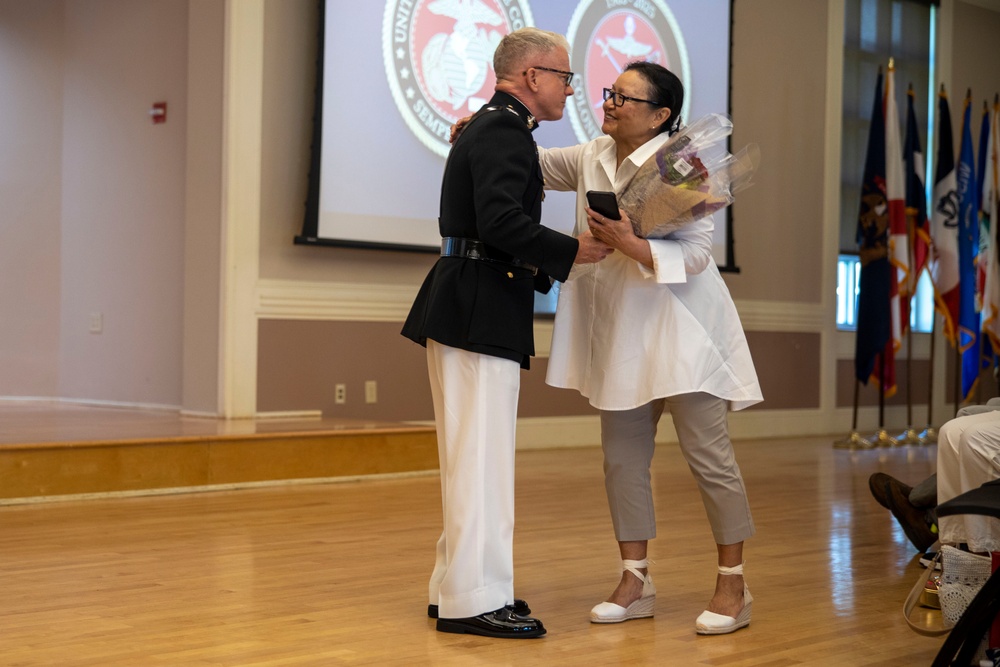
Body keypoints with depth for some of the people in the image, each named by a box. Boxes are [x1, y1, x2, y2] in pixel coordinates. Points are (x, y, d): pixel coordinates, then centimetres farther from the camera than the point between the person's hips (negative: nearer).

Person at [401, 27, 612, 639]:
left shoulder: (491, 127, 21)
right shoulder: (506, 131, -12)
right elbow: (501, 221, -24)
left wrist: (542, 264, 22)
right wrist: (572, 251, -16)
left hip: (468, 307, 11)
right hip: (479, 313, -11)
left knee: (471, 454, 14)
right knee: (482, 455, -8)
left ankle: (456, 586, 22)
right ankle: (475, 600, -3)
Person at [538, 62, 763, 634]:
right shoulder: (593, 159, 6)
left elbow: (697, 254, -16)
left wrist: (630, 244, -28)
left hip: (680, 327, -7)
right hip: (620, 330, 7)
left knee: (708, 454, -2)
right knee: (623, 458, 9)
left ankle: (733, 586, 10)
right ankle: (636, 581, 20)